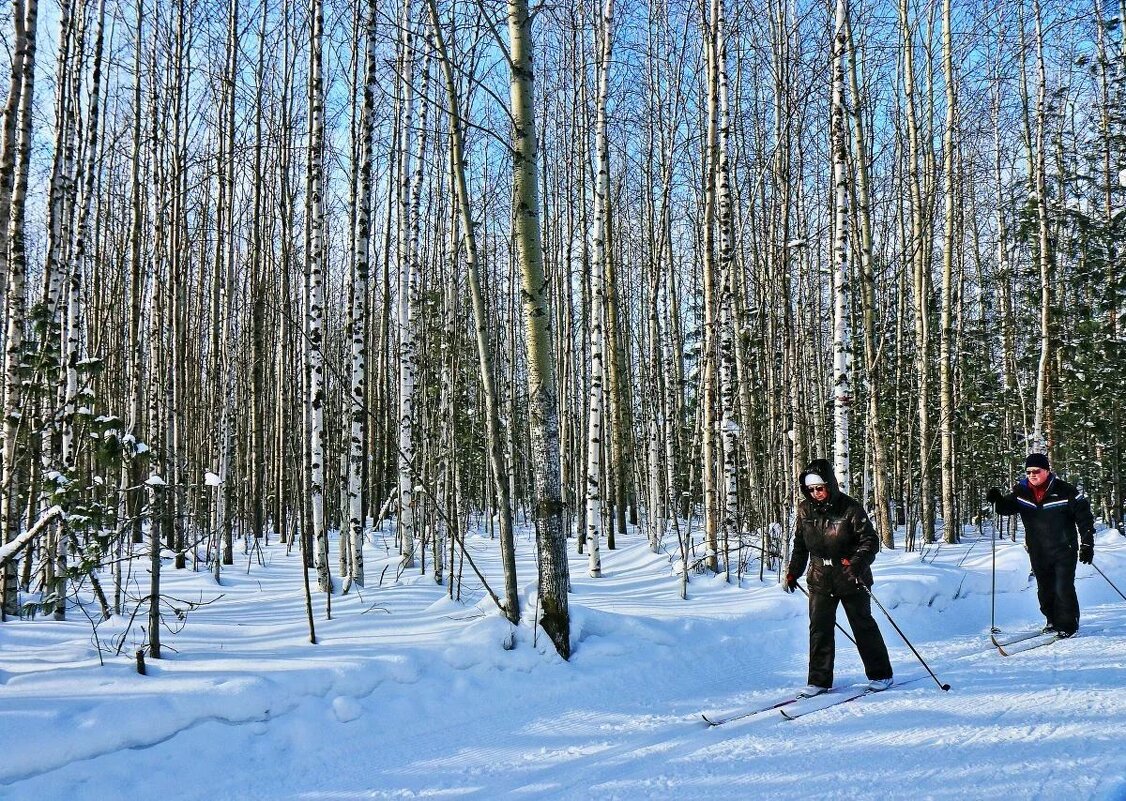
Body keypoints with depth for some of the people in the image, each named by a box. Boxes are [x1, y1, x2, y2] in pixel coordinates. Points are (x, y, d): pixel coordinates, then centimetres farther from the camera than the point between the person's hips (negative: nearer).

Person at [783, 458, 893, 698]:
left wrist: (857, 563, -30)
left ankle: (880, 674, 21)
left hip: (851, 579, -4)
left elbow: (870, 540, -13)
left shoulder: (850, 509, -12)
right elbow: (800, 544, 14)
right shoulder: (805, 510, 2)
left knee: (863, 625, 6)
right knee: (819, 628, 1)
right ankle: (819, 680, 8)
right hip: (820, 579, 4)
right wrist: (792, 573, 13)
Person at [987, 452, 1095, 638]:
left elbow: (1084, 517, -8)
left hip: (1064, 550, -4)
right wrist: (998, 499, -20)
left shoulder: (1066, 491, -13)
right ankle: (1052, 621, 28)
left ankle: (1068, 624, 5)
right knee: (1045, 589, 13)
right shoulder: (1021, 491, -1)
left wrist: (1087, 544, -10)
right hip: (1038, 552, 5)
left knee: (1063, 588, -8)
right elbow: (1007, 507, 3)